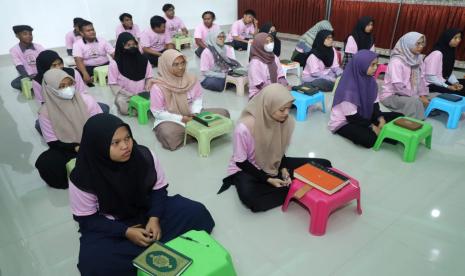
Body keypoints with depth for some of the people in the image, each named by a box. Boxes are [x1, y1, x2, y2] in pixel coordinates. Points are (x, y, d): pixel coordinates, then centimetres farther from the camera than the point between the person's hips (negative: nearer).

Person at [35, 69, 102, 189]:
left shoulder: (86, 100, -11)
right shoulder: (46, 111, -10)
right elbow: (53, 142, -6)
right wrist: (76, 148, -22)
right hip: (67, 149, 1)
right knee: (44, 163, -28)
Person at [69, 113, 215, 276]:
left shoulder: (145, 156, -18)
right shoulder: (82, 178, -22)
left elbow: (159, 189, -5)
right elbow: (87, 220, -12)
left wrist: (154, 218, -21)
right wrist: (126, 232, -23)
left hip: (147, 211, 2)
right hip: (110, 227, -2)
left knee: (198, 213, -14)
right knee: (94, 263, -33)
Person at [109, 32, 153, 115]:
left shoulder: (143, 60, 3)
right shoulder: (114, 64, -8)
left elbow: (149, 78, 9)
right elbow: (113, 85, -7)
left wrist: (147, 92, -9)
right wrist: (131, 95, -17)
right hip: (125, 95, -3)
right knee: (124, 109, -34)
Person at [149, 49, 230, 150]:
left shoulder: (191, 79, -3)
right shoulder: (158, 87, -16)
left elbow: (198, 99, 7)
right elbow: (158, 113, -13)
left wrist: (196, 113, -14)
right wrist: (181, 118, -19)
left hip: (192, 116, 5)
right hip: (170, 120, -4)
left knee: (224, 113, -8)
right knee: (169, 136, -40)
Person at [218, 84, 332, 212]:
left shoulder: (287, 121, -13)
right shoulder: (245, 127, -29)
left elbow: (281, 150, 3)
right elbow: (240, 162, -18)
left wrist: (284, 168, -15)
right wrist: (268, 180, -22)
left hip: (275, 165, 5)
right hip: (248, 169, -4)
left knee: (324, 165, -4)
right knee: (249, 196, -40)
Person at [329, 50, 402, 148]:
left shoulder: (370, 80, -4)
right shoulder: (349, 86, -27)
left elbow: (375, 104, 4)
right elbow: (352, 117, -24)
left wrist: (381, 118, -15)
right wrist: (372, 127, -21)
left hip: (364, 117, 8)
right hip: (344, 122, -8)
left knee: (398, 117, 1)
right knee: (370, 139, -32)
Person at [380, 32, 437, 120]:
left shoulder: (418, 59, 4)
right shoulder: (396, 61, -20)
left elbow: (422, 79, 8)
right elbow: (398, 86, -26)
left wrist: (423, 95, -6)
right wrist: (418, 97, -19)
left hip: (412, 95, 9)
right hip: (392, 95, -9)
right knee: (414, 101, -33)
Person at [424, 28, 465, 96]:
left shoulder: (451, 52, 7)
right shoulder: (437, 54, -19)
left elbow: (450, 72, 10)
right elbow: (430, 77, -22)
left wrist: (456, 82, -8)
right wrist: (447, 87, -21)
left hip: (443, 82, 9)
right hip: (432, 84, -9)